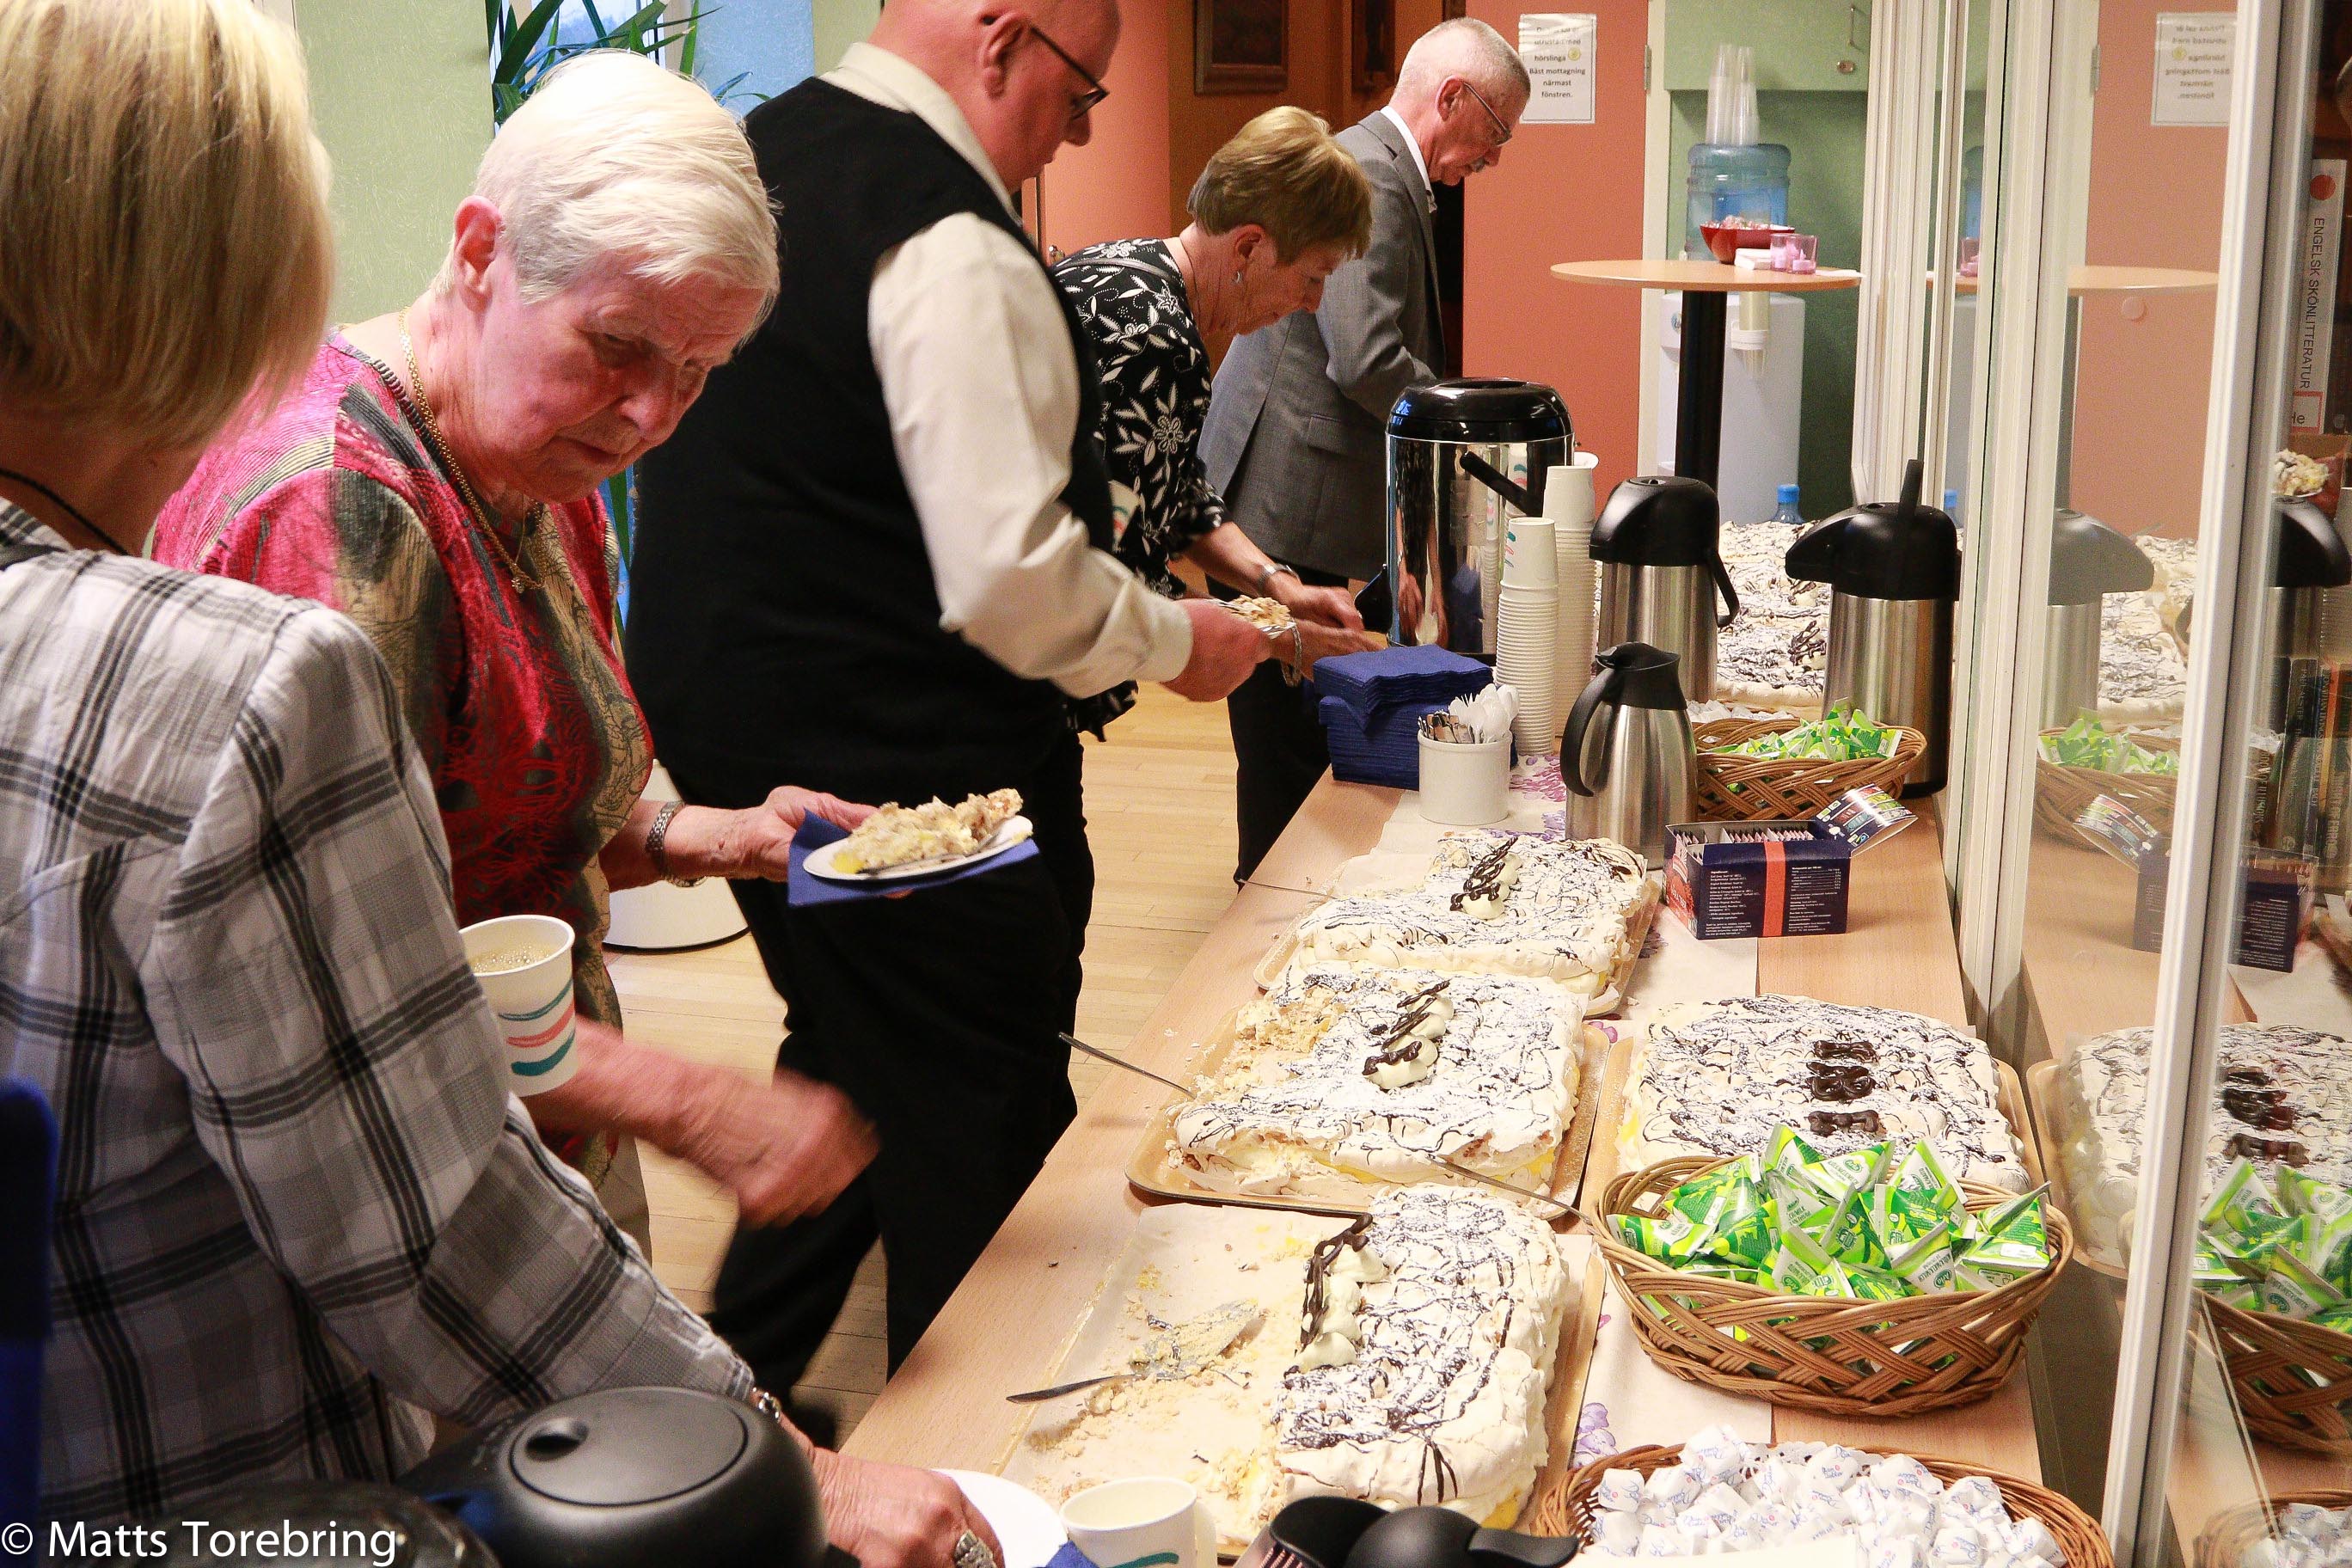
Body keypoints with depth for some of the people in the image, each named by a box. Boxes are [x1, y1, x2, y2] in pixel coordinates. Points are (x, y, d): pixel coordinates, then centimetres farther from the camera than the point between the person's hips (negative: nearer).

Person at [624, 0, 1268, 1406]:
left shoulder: (756, 156, 9)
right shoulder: (953, 250, -22)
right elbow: (1011, 581, -26)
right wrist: (1174, 640, -8)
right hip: (907, 772, -10)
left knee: (856, 1063, 26)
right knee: (980, 1131, 8)